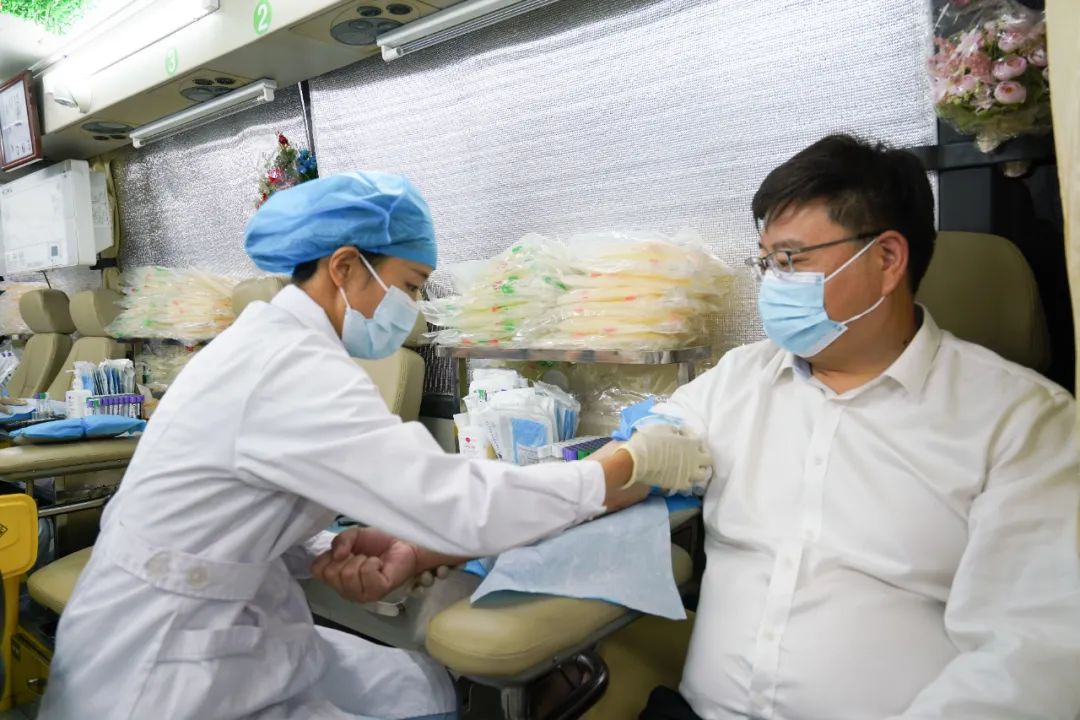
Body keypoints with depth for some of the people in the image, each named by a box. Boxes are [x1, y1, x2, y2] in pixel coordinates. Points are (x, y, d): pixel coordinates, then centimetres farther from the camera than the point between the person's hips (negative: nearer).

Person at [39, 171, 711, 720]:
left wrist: (333, 552, -11)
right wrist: (637, 468, -20)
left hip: (227, 631, 9)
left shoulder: (273, 346, 4)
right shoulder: (295, 367, -26)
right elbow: (461, 505, -30)